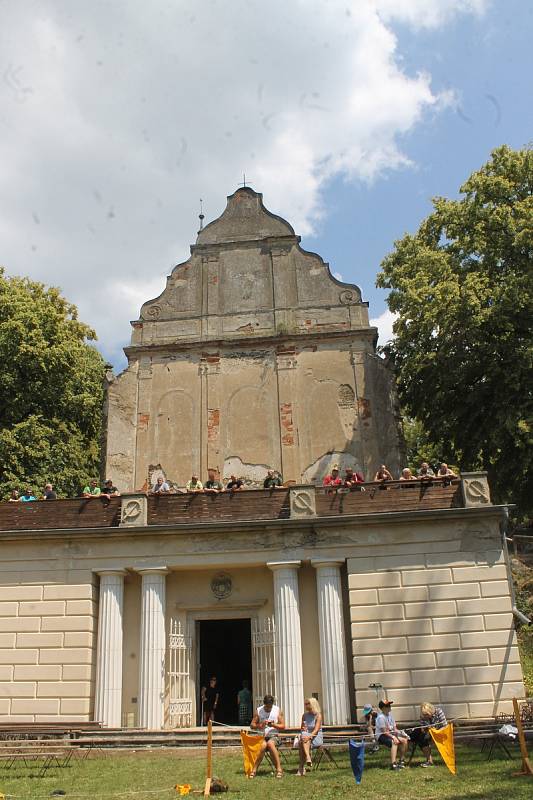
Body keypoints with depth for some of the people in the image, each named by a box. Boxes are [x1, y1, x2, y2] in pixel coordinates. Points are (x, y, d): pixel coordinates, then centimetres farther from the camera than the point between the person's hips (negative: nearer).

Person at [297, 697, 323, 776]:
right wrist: (303, 728, -3)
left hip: (316, 737, -4)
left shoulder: (318, 715, -4)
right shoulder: (304, 715, 13)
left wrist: (309, 736, -33)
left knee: (305, 737, -35)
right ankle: (308, 758, -49)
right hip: (306, 735, 5)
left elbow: (316, 730, -16)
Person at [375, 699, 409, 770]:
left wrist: (399, 733, -8)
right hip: (381, 736, -9)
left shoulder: (390, 715, 9)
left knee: (404, 740, -5)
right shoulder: (381, 717, -18)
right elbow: (384, 732, -20)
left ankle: (401, 760, 6)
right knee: (394, 742, -33)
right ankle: (393, 764, -38)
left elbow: (394, 728, 11)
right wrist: (393, 737, -27)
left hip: (390, 734, 9)